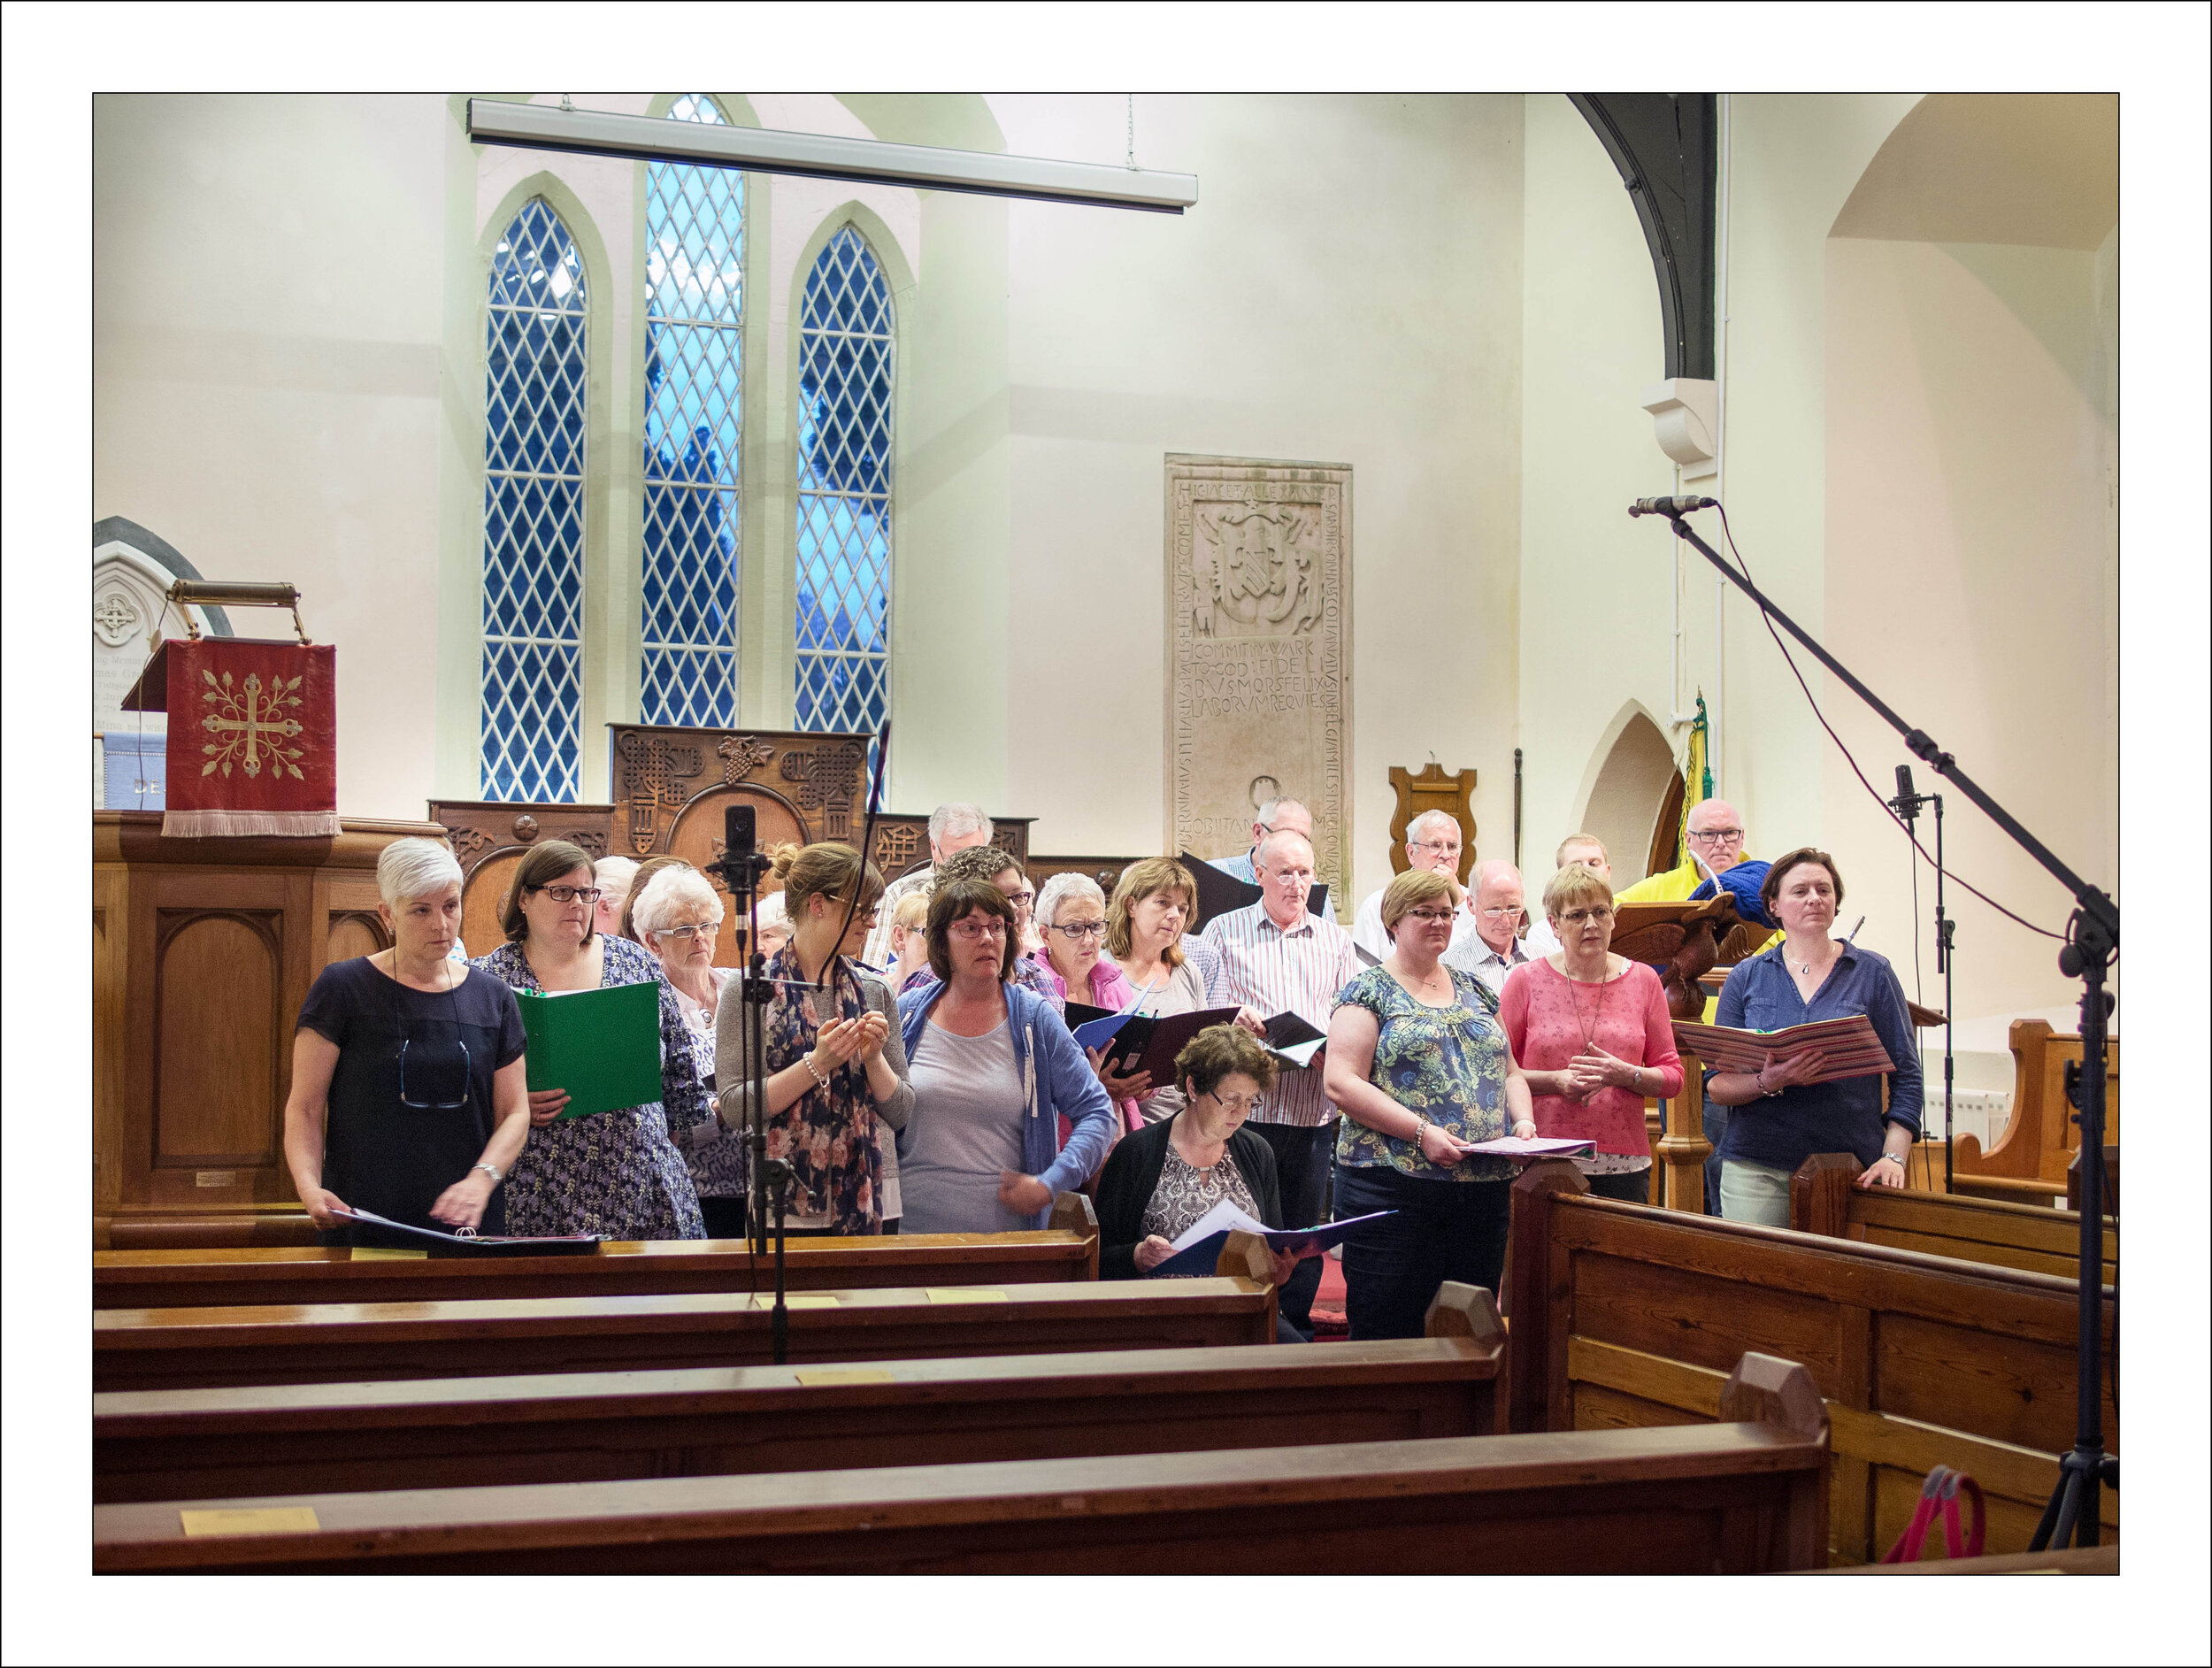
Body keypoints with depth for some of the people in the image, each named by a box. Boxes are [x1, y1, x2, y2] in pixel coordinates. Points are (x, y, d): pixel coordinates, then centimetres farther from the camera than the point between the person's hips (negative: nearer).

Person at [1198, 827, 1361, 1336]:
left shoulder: (1335, 939, 16)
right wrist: (1234, 1017, -21)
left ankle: (1295, 1329, 16)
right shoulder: (1224, 932, 7)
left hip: (1315, 1113, 3)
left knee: (1304, 1233, 7)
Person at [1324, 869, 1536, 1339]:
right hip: (1393, 1185, -5)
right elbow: (1341, 1084, -11)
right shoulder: (1370, 992, 0)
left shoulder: (1473, 991, 18)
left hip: (1484, 1190, 6)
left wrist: (1523, 1121, 1)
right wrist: (1421, 1132, -18)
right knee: (1387, 1335, -5)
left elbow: (1509, 1072, 23)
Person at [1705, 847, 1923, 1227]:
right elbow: (1716, 1085, 4)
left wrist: (1893, 1157, -8)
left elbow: (1905, 1076, 5)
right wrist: (1770, 1081, -16)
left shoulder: (1873, 974, 7)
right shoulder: (1746, 978, 9)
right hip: (1757, 1169, 1)